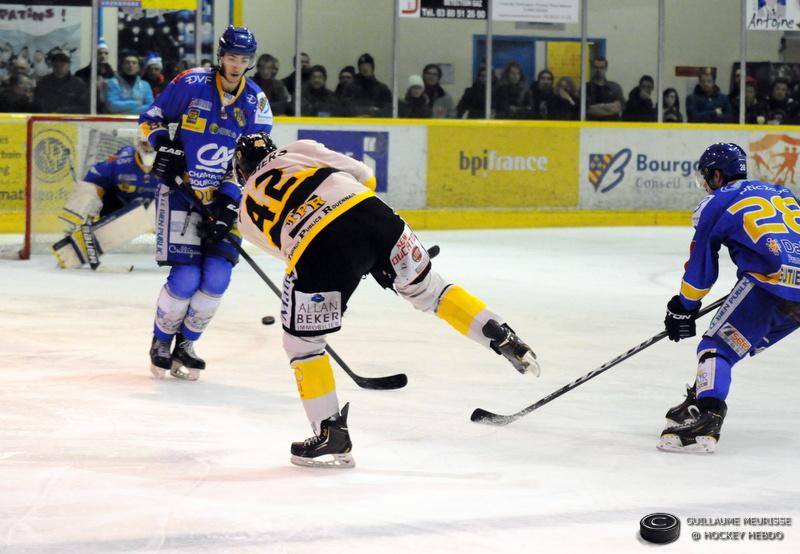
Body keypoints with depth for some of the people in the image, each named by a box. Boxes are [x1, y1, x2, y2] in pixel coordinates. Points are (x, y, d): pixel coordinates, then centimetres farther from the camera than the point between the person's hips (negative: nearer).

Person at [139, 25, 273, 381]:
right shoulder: (190, 84, -8)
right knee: (185, 278, -12)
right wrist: (162, 144, -15)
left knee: (217, 277, -8)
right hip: (180, 190, -3)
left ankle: (185, 344, 13)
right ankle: (161, 342, 13)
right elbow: (151, 118, 4)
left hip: (224, 199, 3)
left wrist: (229, 199, -11)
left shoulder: (256, 103, -1)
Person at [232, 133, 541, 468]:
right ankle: (505, 340, 19)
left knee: (301, 344, 15)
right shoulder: (297, 151, 26)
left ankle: (332, 436, 15)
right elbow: (363, 176, 20)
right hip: (367, 212, 2)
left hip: (318, 249, -2)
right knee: (427, 288, 23)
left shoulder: (247, 212, 26)